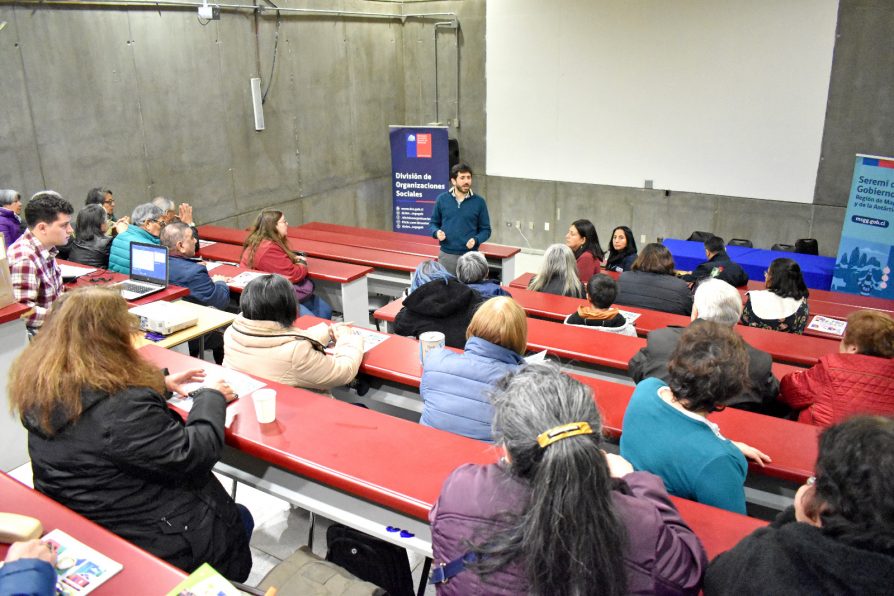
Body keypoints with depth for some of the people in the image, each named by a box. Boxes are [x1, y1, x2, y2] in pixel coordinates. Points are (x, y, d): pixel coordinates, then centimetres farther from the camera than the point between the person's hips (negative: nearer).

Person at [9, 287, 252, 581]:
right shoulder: (122, 407, -34)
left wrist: (161, 383, 11)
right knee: (240, 520, 19)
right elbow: (190, 455, -25)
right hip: (148, 542, -8)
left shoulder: (41, 390, -7)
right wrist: (211, 398, -11)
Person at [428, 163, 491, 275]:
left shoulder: (479, 201, -1)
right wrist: (436, 232, -10)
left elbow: (485, 230, 3)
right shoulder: (442, 199, 2)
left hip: (470, 256, -1)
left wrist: (476, 240, -15)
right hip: (446, 255, 1)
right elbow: (433, 223, 11)